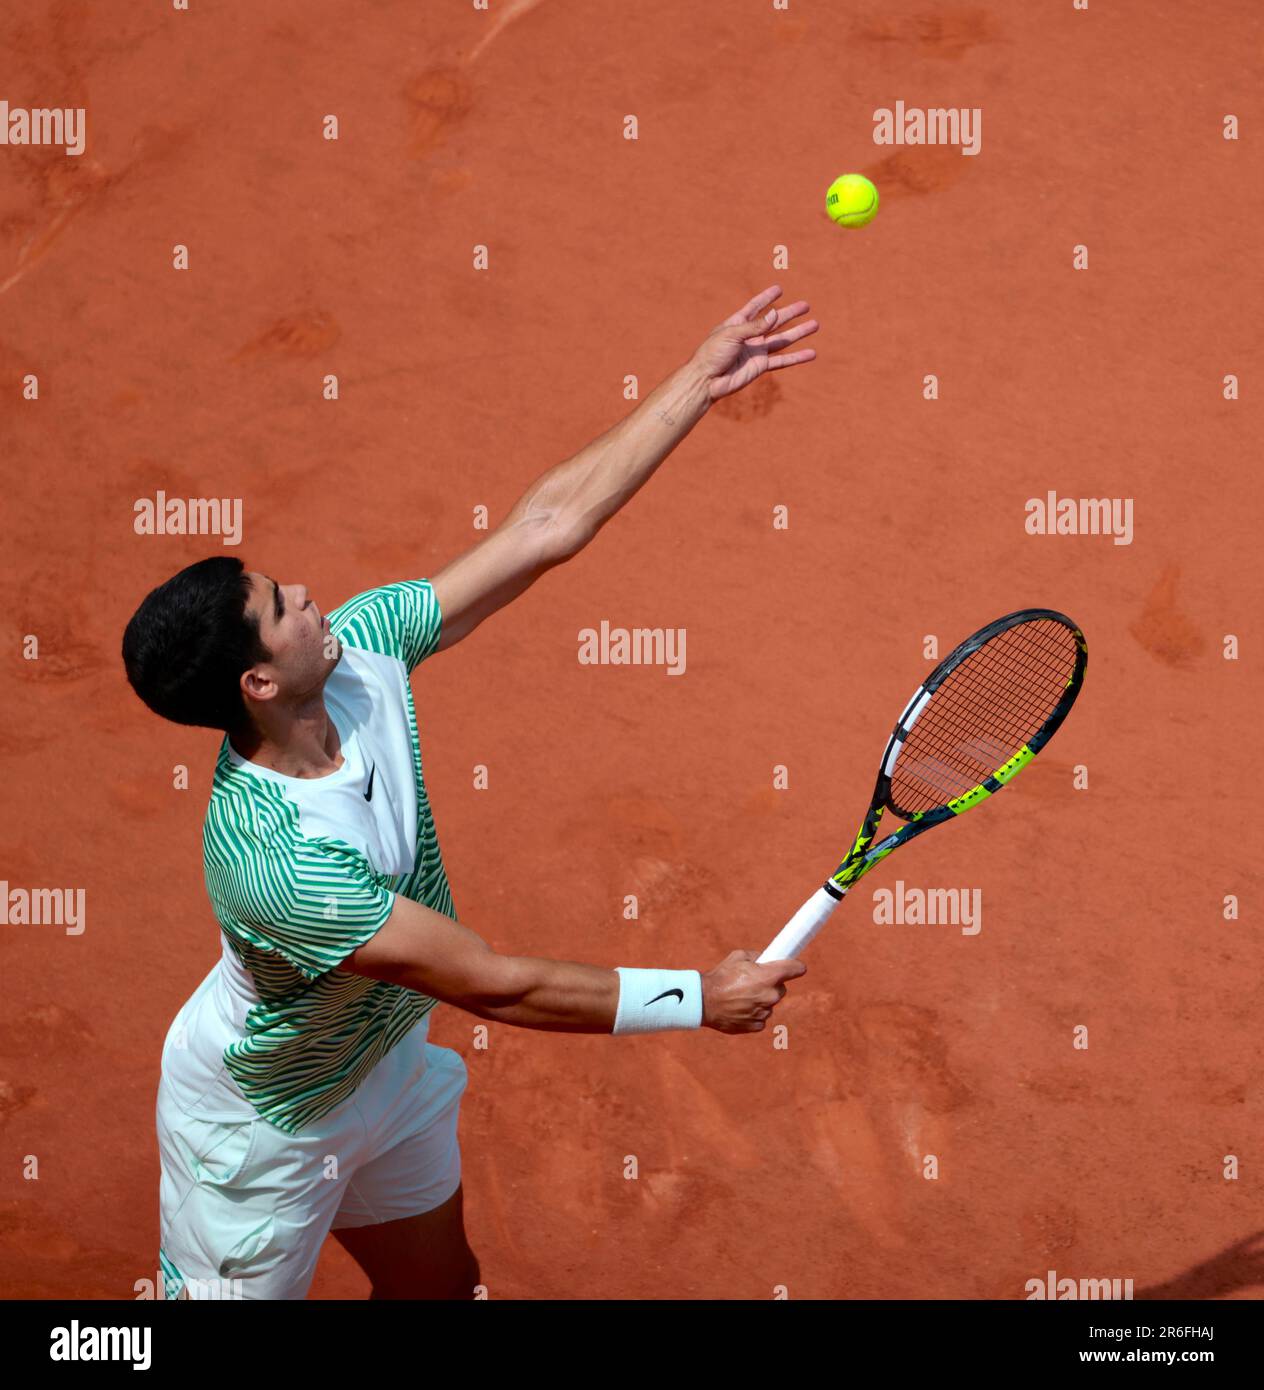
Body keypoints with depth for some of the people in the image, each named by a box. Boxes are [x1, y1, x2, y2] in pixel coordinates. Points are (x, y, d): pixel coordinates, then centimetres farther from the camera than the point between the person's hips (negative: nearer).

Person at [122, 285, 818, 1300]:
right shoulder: (272, 856, -40)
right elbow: (495, 986, -35)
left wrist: (702, 381, -17)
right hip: (262, 1125, -8)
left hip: (386, 1062, 8)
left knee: (442, 1285, 20)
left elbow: (549, 522, -15)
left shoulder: (360, 650, -19)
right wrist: (702, 998, -27)